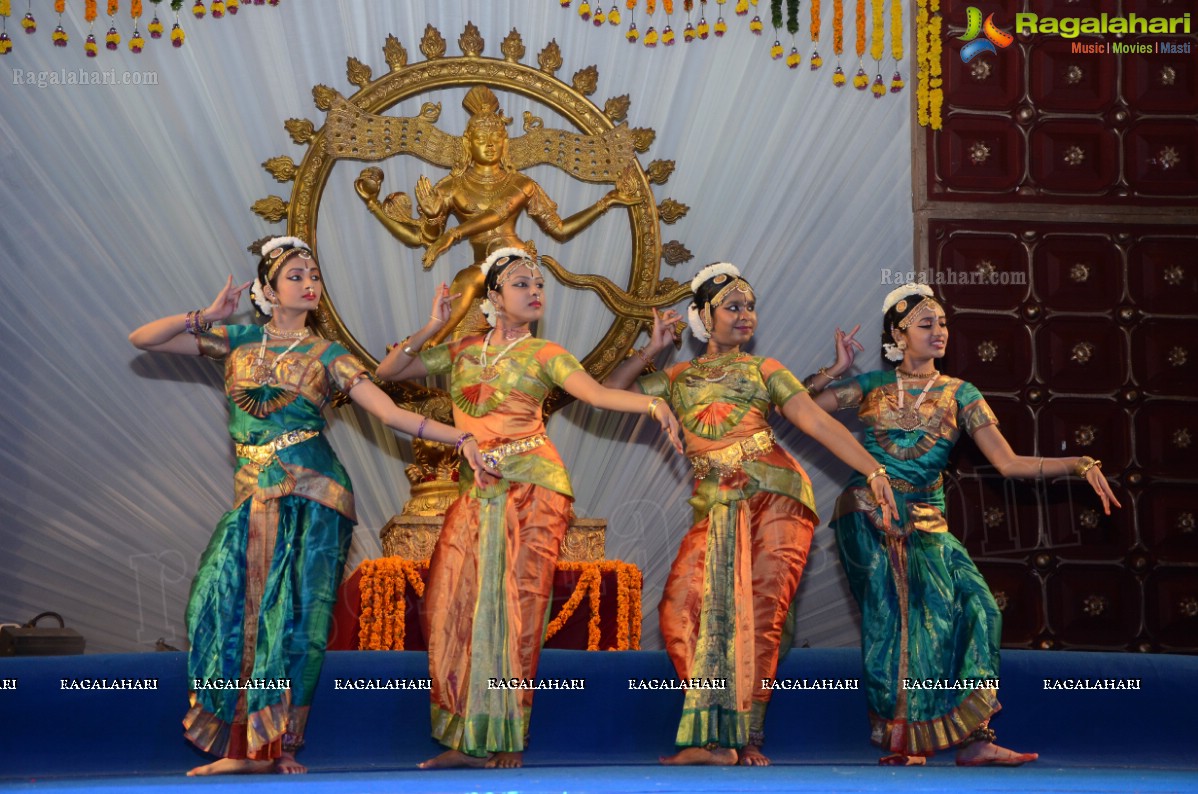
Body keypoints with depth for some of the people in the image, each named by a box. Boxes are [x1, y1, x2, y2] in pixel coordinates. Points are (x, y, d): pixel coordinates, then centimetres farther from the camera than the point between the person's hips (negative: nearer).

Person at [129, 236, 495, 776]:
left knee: (293, 616, -7)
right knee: (236, 608, -8)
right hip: (255, 494, 2)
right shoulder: (238, 341, 12)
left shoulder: (327, 355, 6)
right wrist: (206, 317, 1)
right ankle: (244, 747, -3)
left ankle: (279, 746, -1)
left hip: (313, 491, -2)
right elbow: (142, 339, 11)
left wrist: (459, 438, -12)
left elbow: (391, 413, -1)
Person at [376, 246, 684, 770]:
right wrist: (432, 328, 3)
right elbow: (387, 372, 13)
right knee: (459, 605, -4)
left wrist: (652, 404, -28)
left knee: (514, 604, -7)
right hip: (477, 492, 4)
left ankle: (507, 741, -3)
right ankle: (468, 739, 1)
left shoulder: (543, 355, 4)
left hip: (530, 489, -4)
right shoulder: (462, 352, 14)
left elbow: (597, 393, -11)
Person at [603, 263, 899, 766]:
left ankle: (749, 738, -5)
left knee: (759, 613, -10)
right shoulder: (678, 378, 20)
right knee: (682, 610, -12)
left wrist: (872, 470, -7)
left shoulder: (763, 370, 13)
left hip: (774, 498, -2)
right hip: (716, 509, 3)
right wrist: (653, 349, 11)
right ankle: (712, 738, -9)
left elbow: (818, 422, 3)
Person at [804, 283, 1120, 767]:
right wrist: (838, 369, -3)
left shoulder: (959, 395, 9)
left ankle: (972, 739, -13)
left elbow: (1009, 463, 1)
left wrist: (1079, 465, -9)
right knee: (898, 610, -19)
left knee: (972, 608, -15)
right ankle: (898, 736, -15)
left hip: (925, 523, 2)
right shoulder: (873, 386, 8)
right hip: (868, 518, -2)